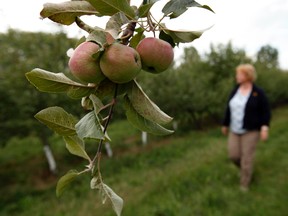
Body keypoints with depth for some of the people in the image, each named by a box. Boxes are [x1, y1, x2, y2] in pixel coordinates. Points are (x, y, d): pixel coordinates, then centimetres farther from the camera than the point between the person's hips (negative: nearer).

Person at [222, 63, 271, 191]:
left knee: (247, 158, 0)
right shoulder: (235, 90, 3)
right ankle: (245, 169, 37)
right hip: (235, 130, 5)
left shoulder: (258, 92, -10)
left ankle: (244, 186, 18)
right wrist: (225, 124, 15)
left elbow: (266, 111, -7)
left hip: (251, 131, -4)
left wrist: (265, 128, -18)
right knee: (233, 155, 4)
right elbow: (229, 109, 10)